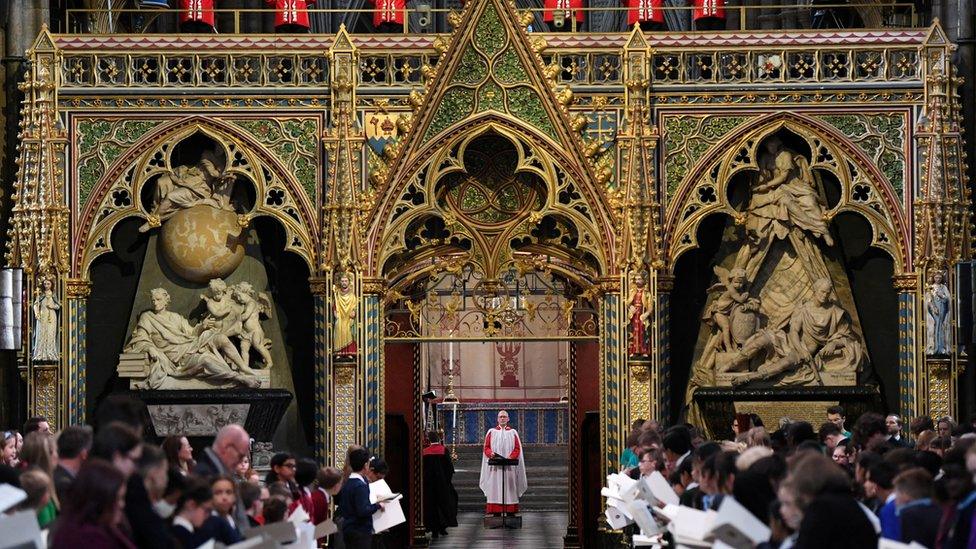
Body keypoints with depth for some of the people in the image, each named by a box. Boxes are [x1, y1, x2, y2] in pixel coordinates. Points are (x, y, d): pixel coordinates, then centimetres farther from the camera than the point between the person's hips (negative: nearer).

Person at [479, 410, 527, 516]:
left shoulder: (513, 432, 10)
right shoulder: (491, 432, 10)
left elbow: (517, 449, 4)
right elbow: (486, 448, 7)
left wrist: (510, 457, -13)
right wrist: (491, 453, -15)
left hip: (509, 467, 0)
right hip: (495, 466, 0)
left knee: (510, 489, -3)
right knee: (495, 489, -5)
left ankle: (510, 511, -4)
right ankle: (496, 511, -6)